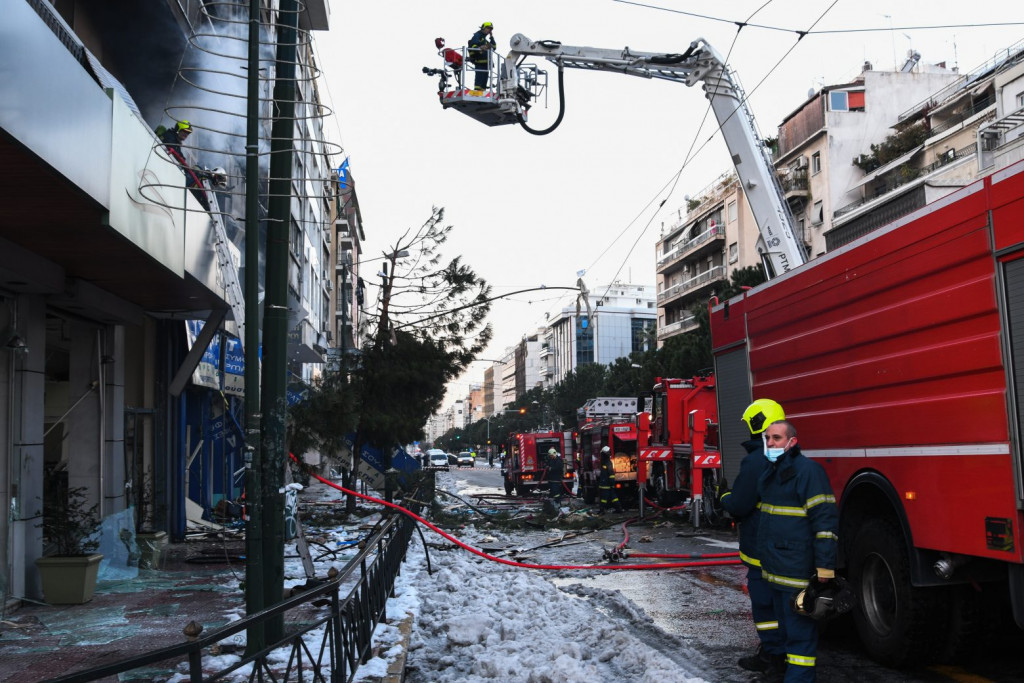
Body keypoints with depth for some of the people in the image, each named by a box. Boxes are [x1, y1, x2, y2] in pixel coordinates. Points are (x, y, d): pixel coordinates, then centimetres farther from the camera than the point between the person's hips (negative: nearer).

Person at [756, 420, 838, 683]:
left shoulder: (807, 470, -15)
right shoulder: (771, 472, 14)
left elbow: (825, 519, -19)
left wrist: (825, 567, -22)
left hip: (798, 570, -9)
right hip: (776, 567, 9)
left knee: (800, 627, -2)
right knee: (784, 621, 20)